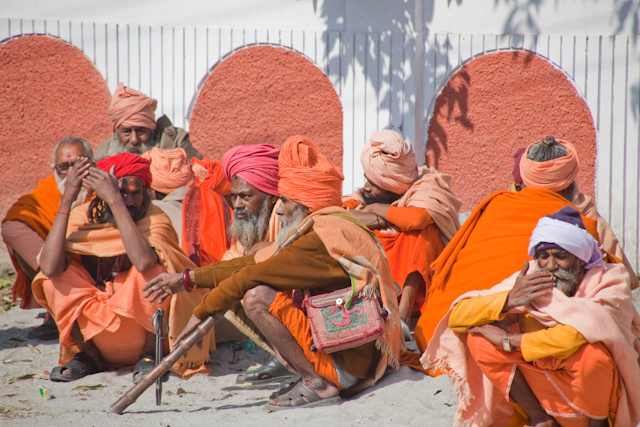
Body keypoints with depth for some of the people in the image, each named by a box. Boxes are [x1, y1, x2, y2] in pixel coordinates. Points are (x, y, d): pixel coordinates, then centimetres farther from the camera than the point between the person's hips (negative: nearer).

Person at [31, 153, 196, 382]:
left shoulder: (154, 220, -14)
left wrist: (115, 201, -34)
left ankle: (150, 354, -10)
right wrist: (67, 200, -25)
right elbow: (49, 267, -27)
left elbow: (143, 262, -39)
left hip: (146, 332, -2)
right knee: (53, 279, -18)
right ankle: (88, 355, -2)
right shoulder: (82, 218, -8)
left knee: (151, 269, -27)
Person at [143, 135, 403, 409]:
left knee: (257, 297, -19)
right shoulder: (329, 228, 12)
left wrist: (201, 312, -5)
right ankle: (313, 375, 7)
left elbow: (252, 275, -17)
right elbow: (254, 263, 14)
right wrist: (188, 279, 14)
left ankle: (318, 384, -12)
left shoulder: (324, 238, -18)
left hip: (348, 362, -10)